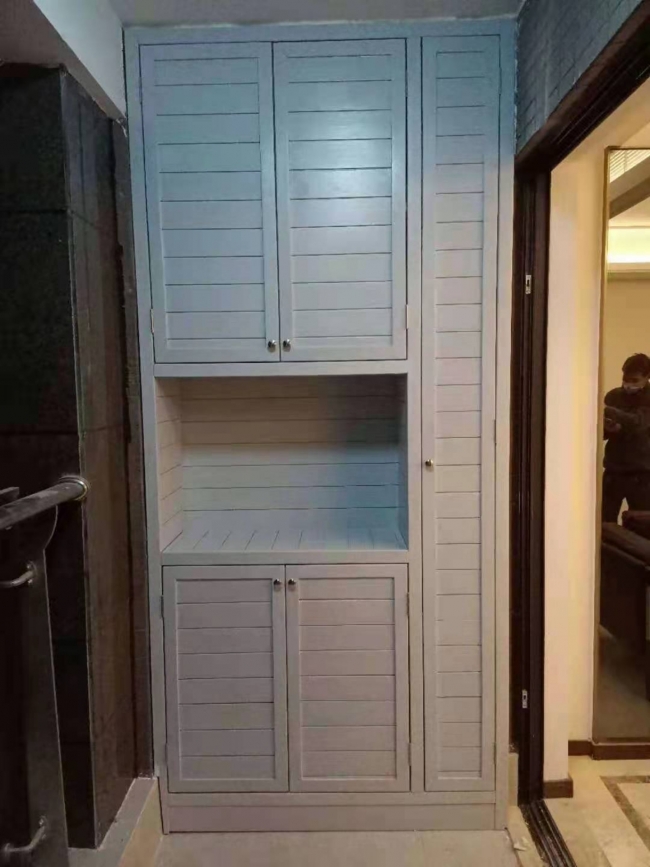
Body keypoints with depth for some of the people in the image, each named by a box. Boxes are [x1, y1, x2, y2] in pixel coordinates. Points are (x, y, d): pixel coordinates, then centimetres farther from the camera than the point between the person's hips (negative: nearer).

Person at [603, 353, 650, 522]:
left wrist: (606, 410, -37)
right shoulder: (613, 396, 6)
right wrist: (610, 429, -12)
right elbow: (601, 431, 11)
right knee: (605, 522, -1)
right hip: (613, 470, 3)